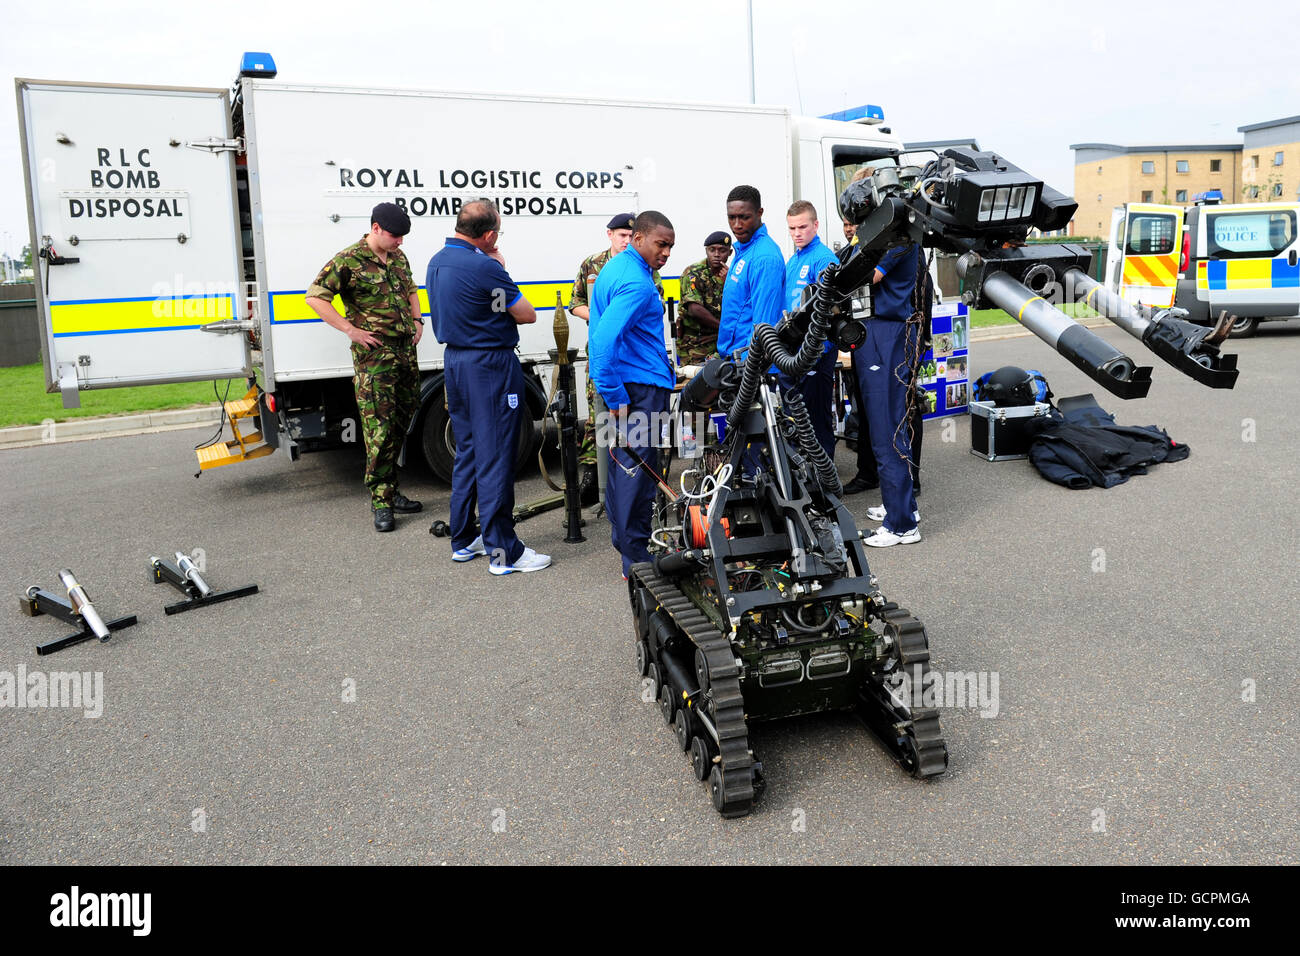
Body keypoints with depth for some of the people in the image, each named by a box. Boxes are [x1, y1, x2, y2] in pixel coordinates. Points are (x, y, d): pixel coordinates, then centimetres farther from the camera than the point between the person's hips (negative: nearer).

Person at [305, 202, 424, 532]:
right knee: (379, 431, -9)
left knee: (401, 424, 11)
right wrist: (351, 330, -14)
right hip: (374, 357, -7)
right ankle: (381, 501, -1)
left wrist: (417, 320, 16)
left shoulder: (399, 258, 14)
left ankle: (390, 491, 22)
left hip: (406, 351, 7)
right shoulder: (349, 261, -8)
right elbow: (315, 296, -10)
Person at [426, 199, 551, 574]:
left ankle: (463, 541, 24)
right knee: (495, 457, -4)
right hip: (491, 365, -9)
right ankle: (504, 552, 1)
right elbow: (527, 314, -10)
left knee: (467, 451, 17)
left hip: (455, 360, 9)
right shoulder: (484, 267, -19)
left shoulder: (436, 262, 9)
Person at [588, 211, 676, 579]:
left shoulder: (615, 268, 15)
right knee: (638, 469, -5)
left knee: (625, 462, 18)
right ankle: (637, 559, 1)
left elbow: (605, 331, 23)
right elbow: (604, 341, -28)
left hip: (621, 382, 10)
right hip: (641, 387, -10)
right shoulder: (637, 283, -18)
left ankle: (623, 537, 31)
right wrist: (615, 397, -24)